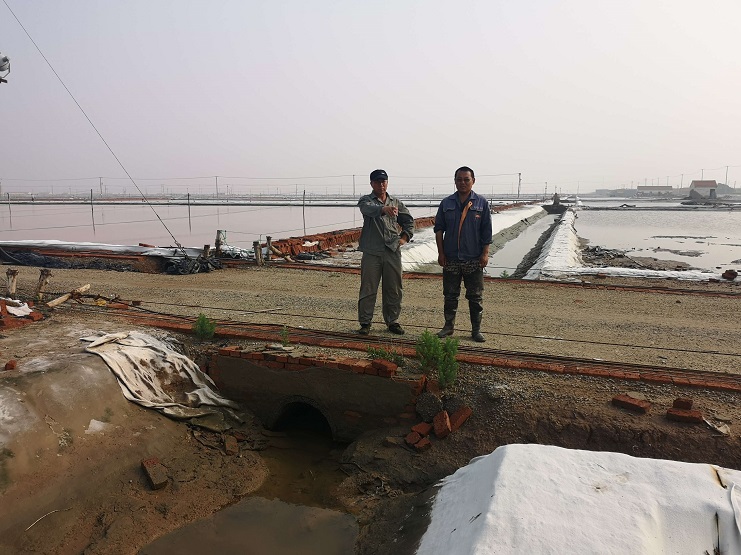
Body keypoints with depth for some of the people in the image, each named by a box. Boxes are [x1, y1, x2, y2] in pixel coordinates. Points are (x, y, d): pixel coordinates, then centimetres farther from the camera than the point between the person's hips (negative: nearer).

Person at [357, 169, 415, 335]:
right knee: (368, 289, 1)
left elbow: (409, 221, 26)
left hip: (393, 251, 4)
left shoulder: (396, 203, 15)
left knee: (394, 289, 8)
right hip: (372, 252, -3)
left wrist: (405, 237, 9)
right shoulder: (366, 200, 2)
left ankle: (392, 321, 21)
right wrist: (384, 209, -44)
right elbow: (368, 209, -23)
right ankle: (365, 322, 11)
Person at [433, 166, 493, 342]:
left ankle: (476, 330, 14)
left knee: (476, 296, 4)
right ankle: (448, 326, 21)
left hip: (474, 259, -1)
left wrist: (485, 253, -5)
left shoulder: (481, 203, 3)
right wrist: (441, 253, 0)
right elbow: (439, 229, 6)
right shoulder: (446, 203, 6)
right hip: (450, 259, 1)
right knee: (450, 295, 9)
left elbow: (487, 231, 2)